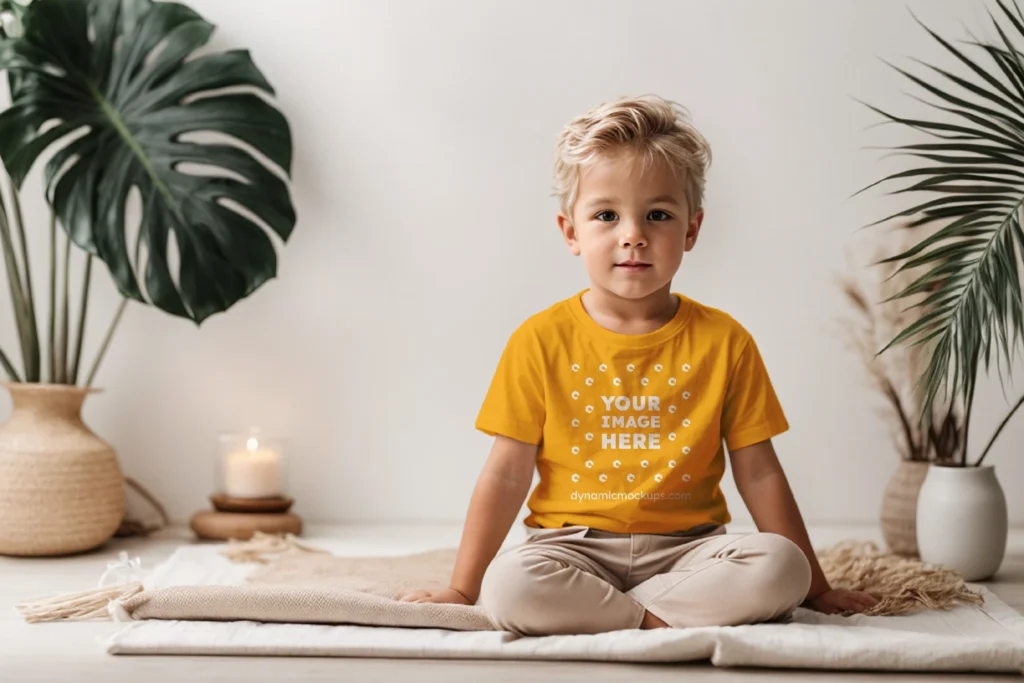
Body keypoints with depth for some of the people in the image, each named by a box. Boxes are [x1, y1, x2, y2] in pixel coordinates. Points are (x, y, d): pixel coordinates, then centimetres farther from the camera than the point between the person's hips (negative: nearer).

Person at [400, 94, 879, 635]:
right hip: (574, 544, -2)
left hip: (684, 546, 2)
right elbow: (507, 474, 1)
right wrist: (462, 589, -2)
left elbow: (758, 473, 6)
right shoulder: (542, 341, -1)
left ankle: (588, 611, -19)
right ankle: (659, 620, -16)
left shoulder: (723, 341, 2)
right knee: (508, 586, -33)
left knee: (779, 569, -27)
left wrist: (813, 585, 6)